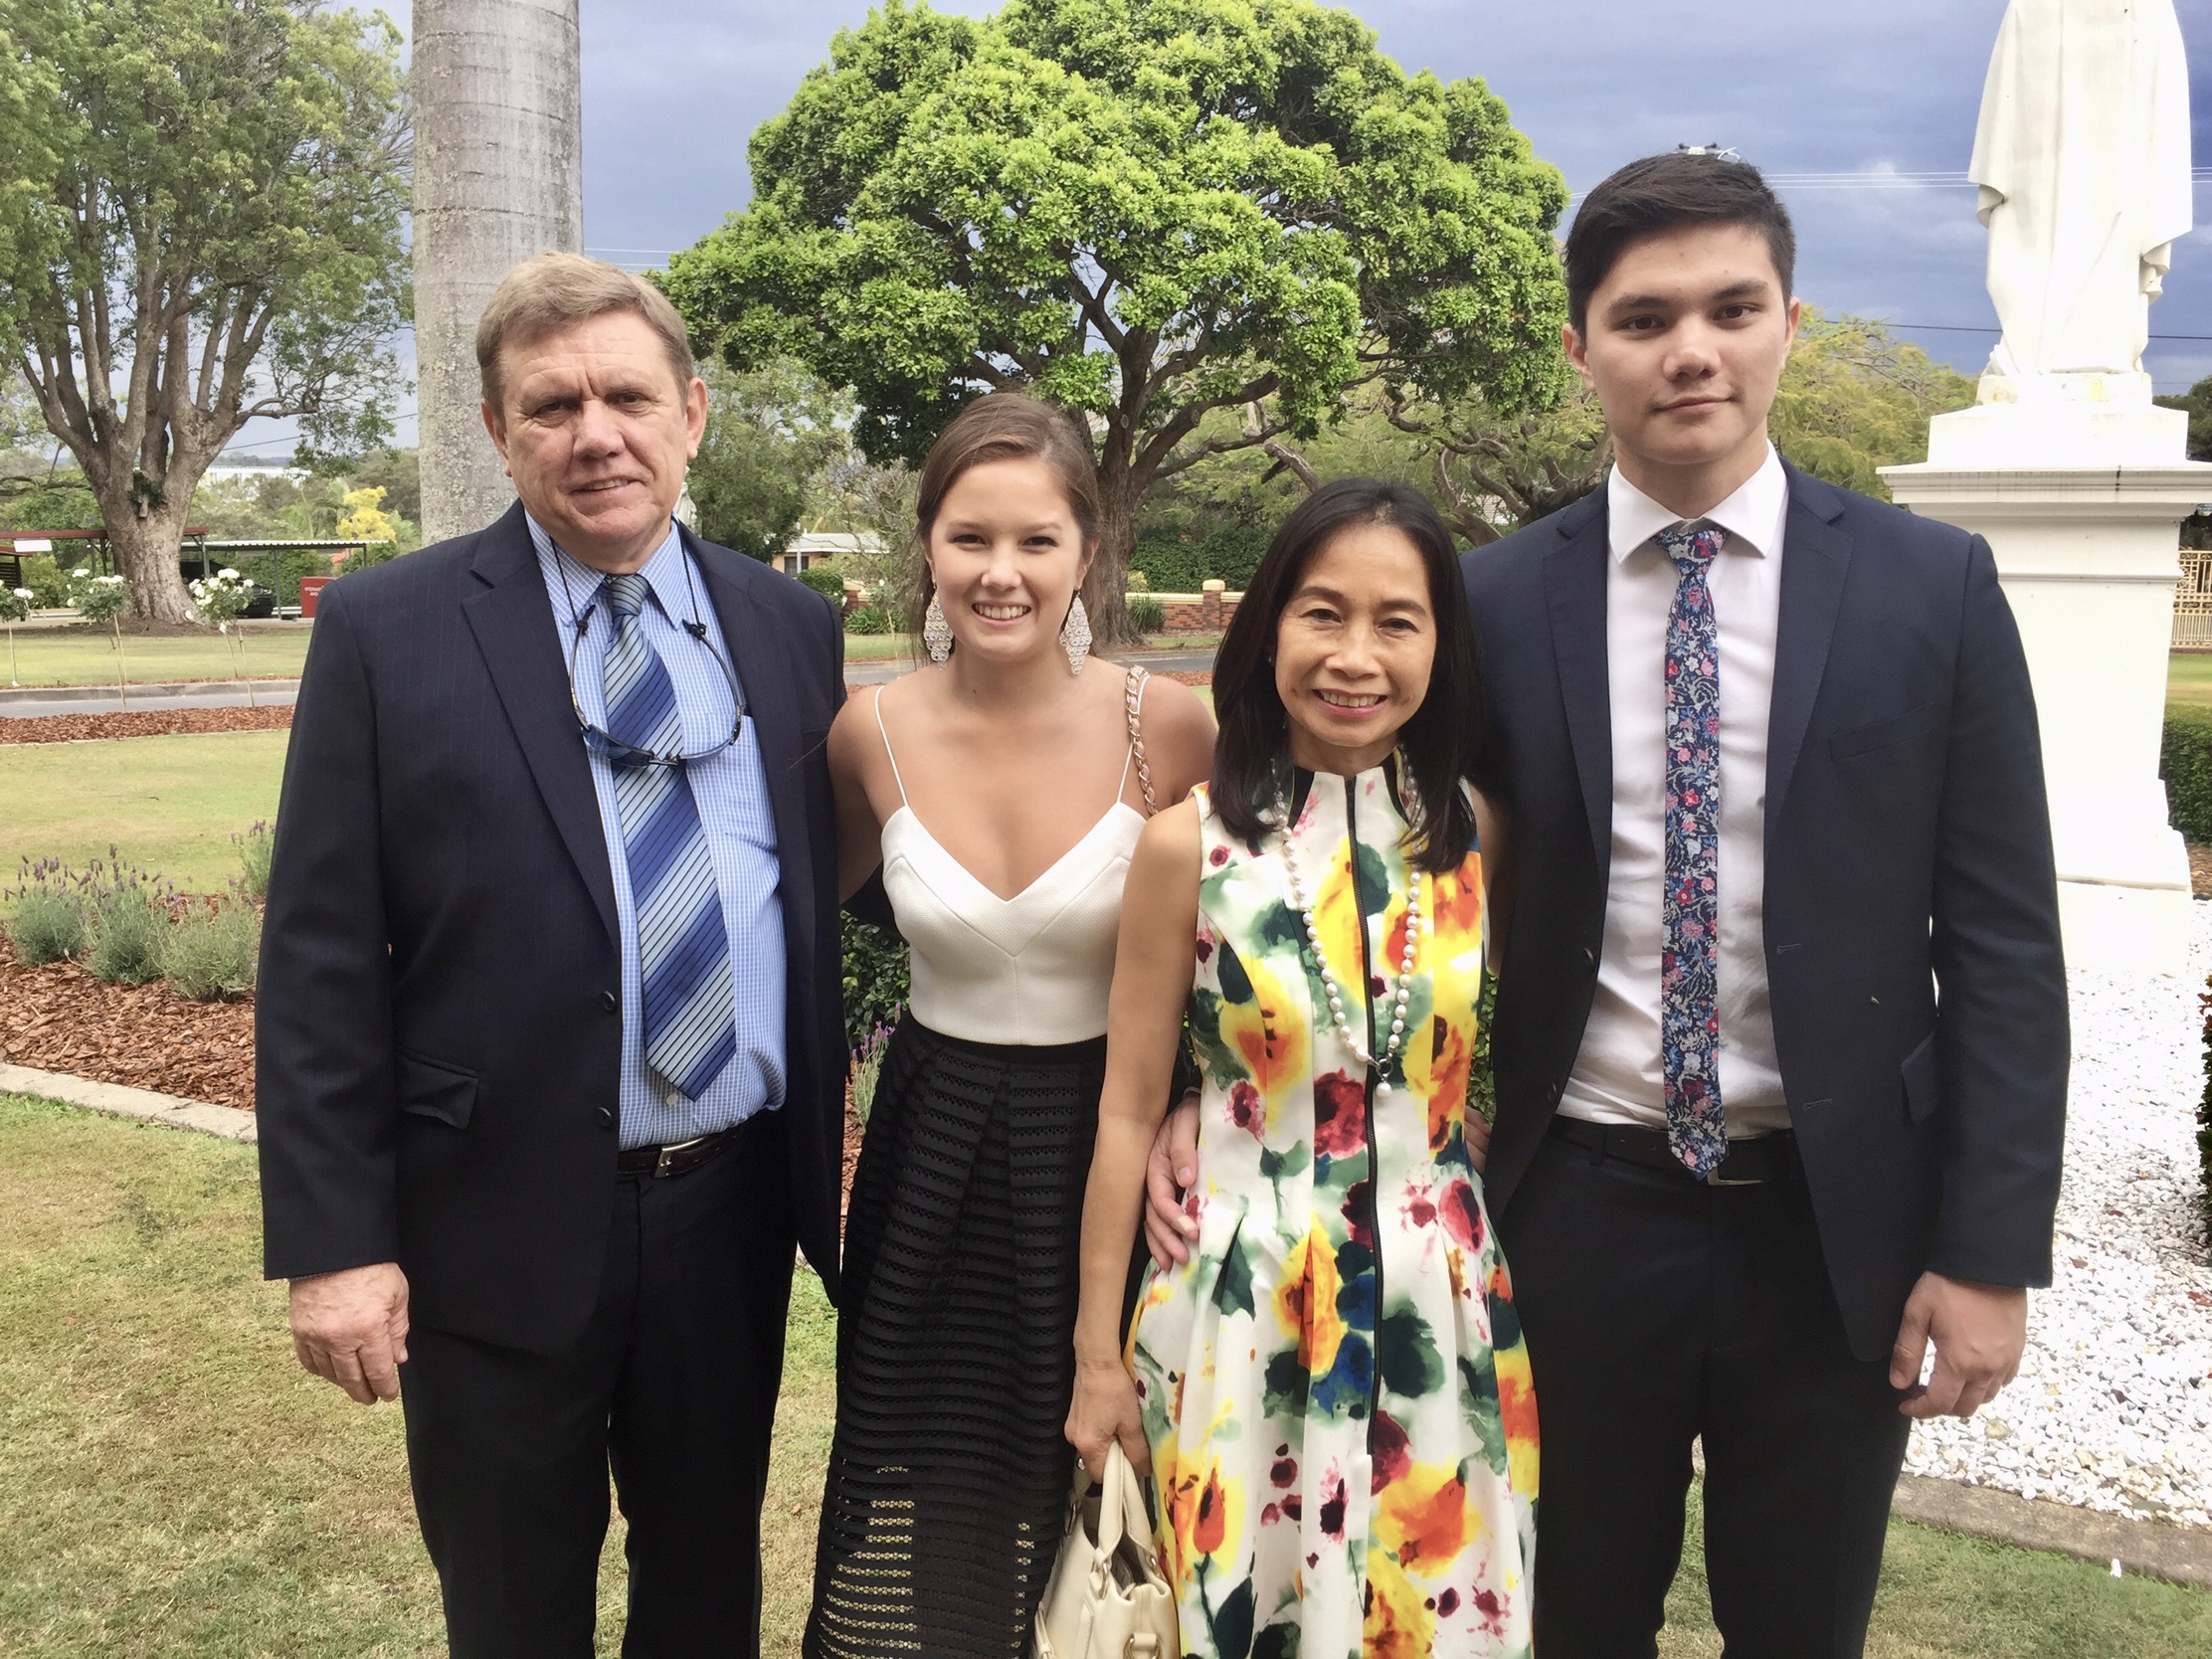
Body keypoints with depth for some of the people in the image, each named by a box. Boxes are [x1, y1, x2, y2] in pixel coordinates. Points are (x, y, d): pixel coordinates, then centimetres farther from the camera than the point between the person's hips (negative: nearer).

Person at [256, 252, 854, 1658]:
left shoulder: (794, 628, 2)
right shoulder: (389, 632, -8)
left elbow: (818, 906, 7)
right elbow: (321, 962, -8)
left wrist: (822, 1162, 7)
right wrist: (333, 1240, -11)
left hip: (734, 1212, 3)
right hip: (501, 1230, -2)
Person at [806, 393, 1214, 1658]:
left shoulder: (1165, 724, -13)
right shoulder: (875, 731, -6)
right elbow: (825, 886, 14)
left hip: (1108, 1143, -1)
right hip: (932, 1157, 2)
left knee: (1094, 1517, 15)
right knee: (921, 1520, 13)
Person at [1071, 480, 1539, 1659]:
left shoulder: (1474, 829, -1)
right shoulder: (1190, 845, -9)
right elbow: (1129, 1109, -4)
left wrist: (1517, 1290, 9)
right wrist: (1097, 1357, -1)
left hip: (1442, 1312, 3)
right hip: (1247, 1309, -2)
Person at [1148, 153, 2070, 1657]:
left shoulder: (1933, 588, -4)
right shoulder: (1496, 604, -3)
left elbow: (2003, 940, -3)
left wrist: (1992, 1251, -6)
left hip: (1838, 1224, 1)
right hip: (1577, 1211, 0)